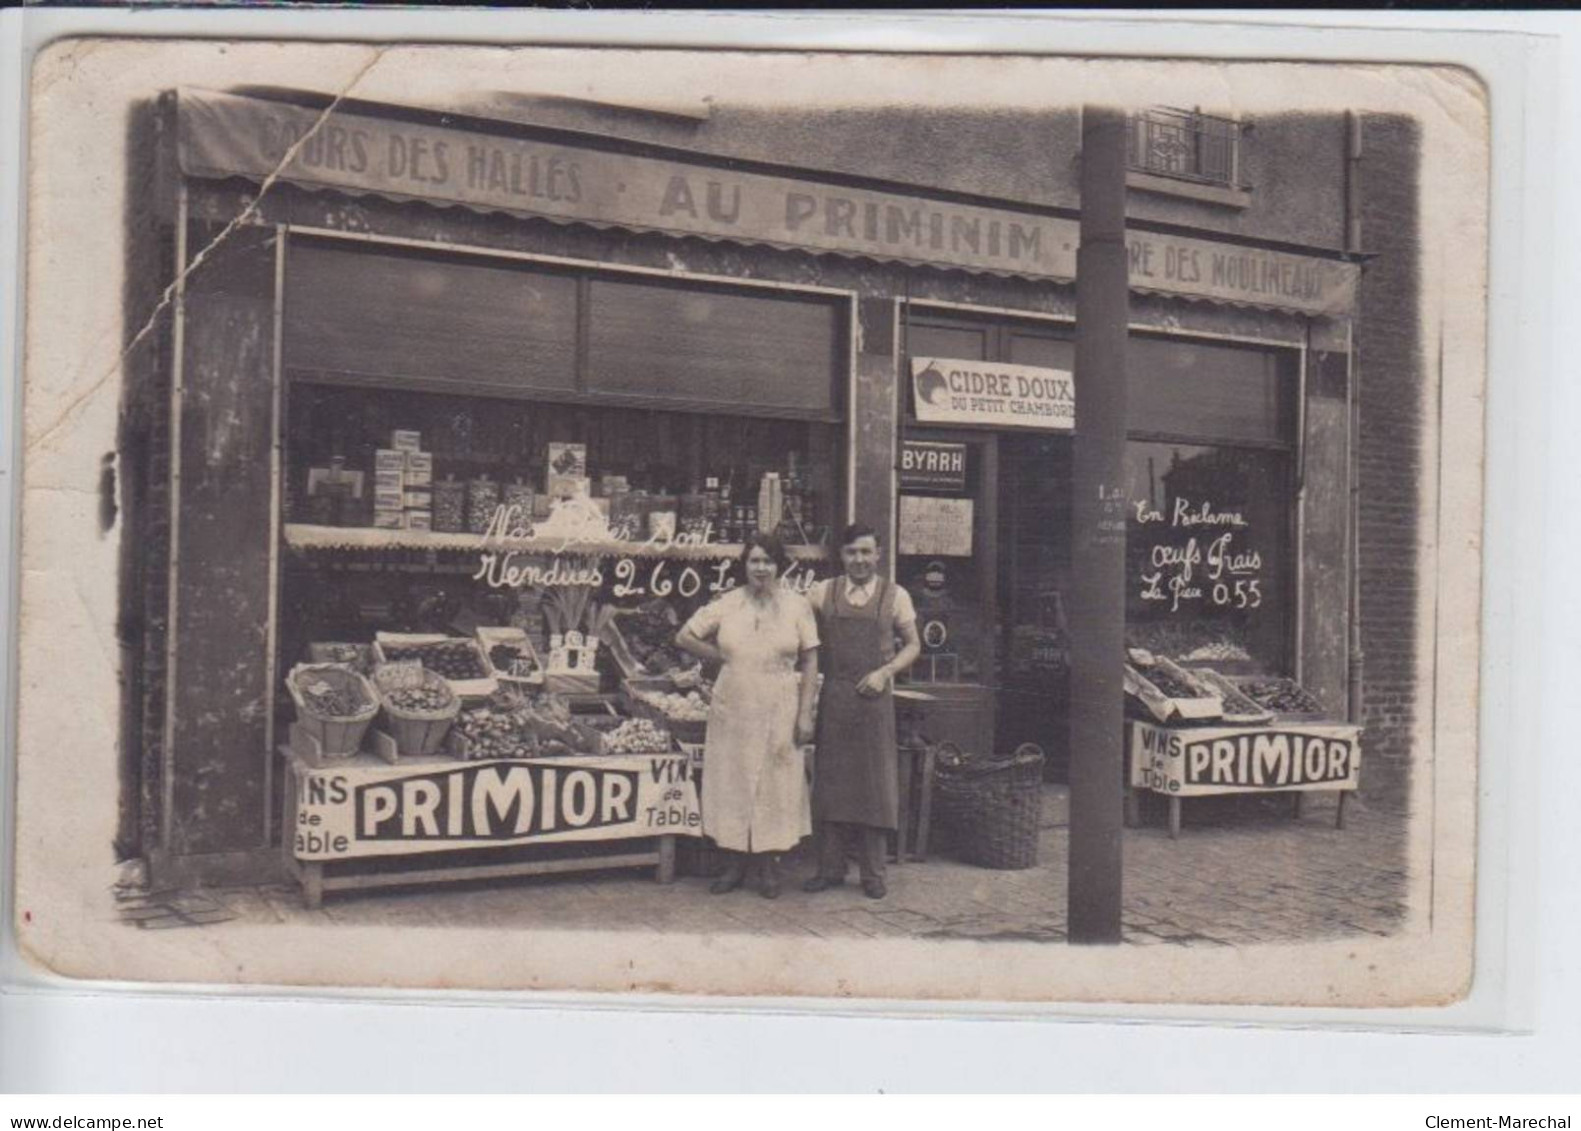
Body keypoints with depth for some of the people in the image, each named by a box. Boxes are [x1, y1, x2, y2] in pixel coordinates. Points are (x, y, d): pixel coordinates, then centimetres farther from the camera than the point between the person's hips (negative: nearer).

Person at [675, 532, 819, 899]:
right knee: (731, 783, 5)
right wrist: (722, 657, 3)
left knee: (775, 786, 2)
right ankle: (736, 862, 16)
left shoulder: (797, 605, 1)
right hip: (732, 709, 1)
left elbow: (810, 663, 1)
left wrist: (805, 714, -5)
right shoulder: (727, 605, 3)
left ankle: (769, 864, 14)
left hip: (779, 712, -1)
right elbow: (684, 637, 11)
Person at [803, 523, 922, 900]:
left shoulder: (895, 596, 2)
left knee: (874, 782, 3)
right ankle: (830, 868, 16)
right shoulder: (822, 593, 5)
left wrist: (885, 672, -8)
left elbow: (912, 645, 8)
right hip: (833, 696, 1)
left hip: (875, 699, -1)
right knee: (830, 780, 5)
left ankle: (873, 874, 13)